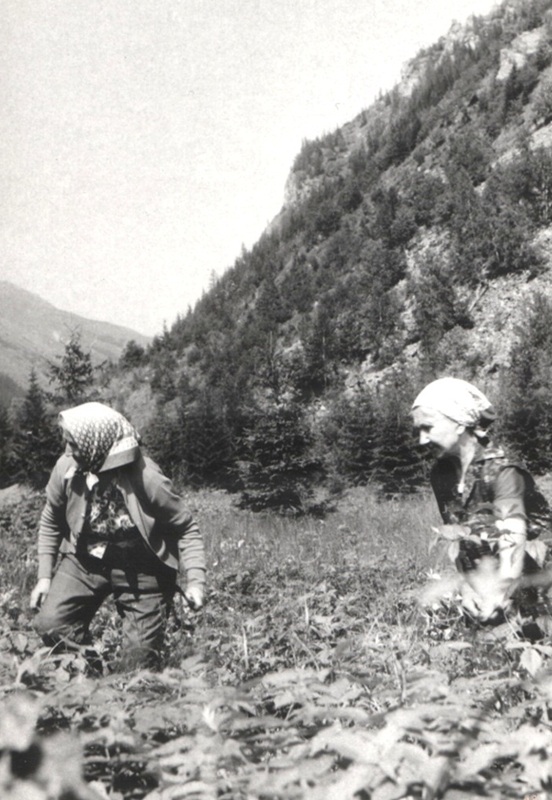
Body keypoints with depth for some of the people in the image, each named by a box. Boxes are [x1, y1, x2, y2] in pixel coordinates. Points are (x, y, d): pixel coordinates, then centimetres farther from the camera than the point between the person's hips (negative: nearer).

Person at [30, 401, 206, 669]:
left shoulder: (147, 478, -25)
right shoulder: (66, 468, -14)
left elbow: (186, 528, -13)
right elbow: (51, 522, 4)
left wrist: (195, 580, -22)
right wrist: (45, 575, 1)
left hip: (141, 570, -3)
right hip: (84, 561, 3)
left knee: (140, 662, 1)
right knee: (49, 623, -15)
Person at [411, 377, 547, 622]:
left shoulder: (501, 471, -19)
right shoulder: (441, 472, 0)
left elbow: (514, 542, -26)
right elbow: (455, 541, 0)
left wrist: (496, 598, -35)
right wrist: (465, 585, -14)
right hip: (480, 580, 6)